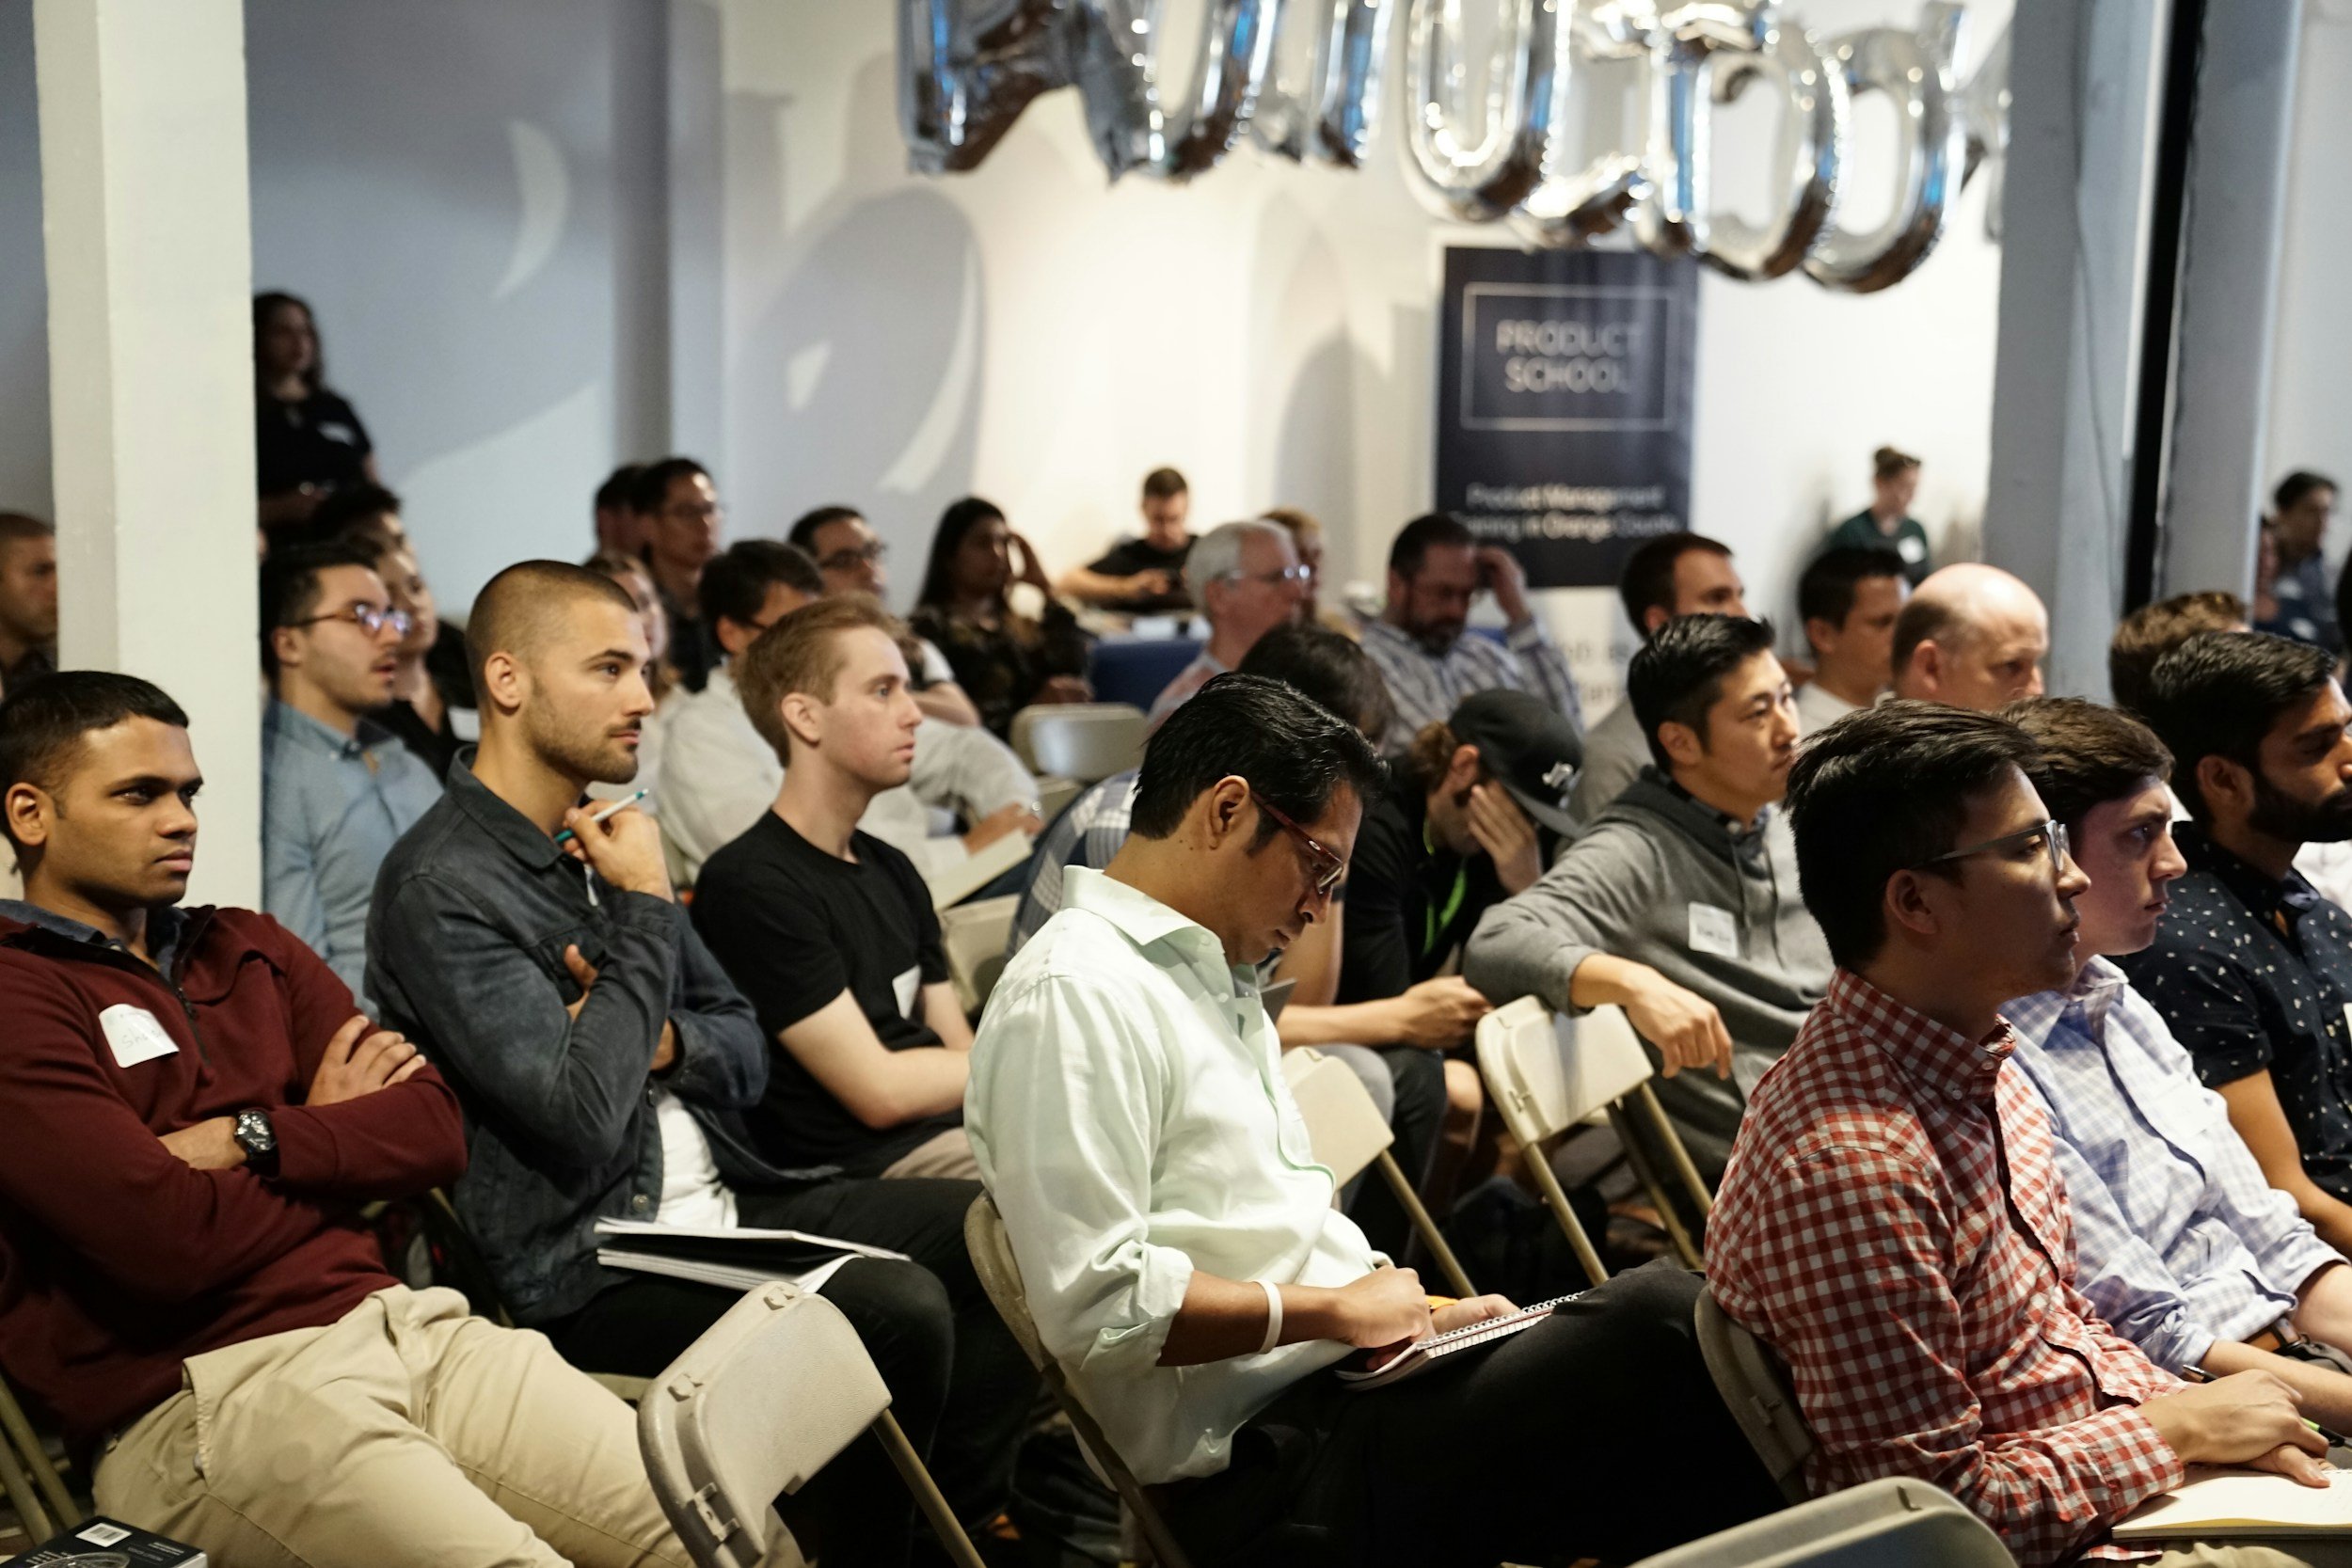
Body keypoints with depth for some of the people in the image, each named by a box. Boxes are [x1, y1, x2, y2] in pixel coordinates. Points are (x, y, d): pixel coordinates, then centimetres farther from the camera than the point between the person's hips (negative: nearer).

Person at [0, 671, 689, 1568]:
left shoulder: (248, 950, 20)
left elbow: (435, 1132, 9)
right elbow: (170, 1241, -13)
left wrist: (248, 1139, -6)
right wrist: (335, 1134, 4)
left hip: (396, 1323, 6)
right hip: (198, 1394, -6)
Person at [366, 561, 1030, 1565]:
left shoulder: (600, 841, 13)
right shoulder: (440, 889, -13)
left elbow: (746, 1053, 17)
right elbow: (582, 1118, -23)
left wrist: (661, 1040, -7)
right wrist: (645, 912, -13)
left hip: (721, 1200, 9)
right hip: (584, 1269, -8)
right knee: (899, 1313, -26)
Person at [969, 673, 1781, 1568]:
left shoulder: (1210, 979, 21)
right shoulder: (1072, 996, -12)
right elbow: (1096, 1305, -20)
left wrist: (1408, 1314, 8)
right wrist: (1337, 1310, -11)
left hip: (1339, 1379, 10)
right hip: (1269, 1475, -9)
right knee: (1655, 1319, -19)